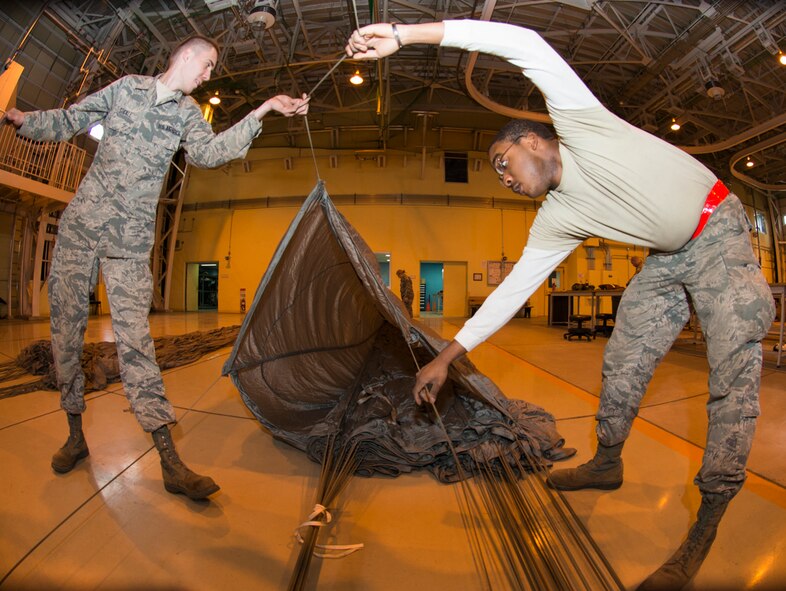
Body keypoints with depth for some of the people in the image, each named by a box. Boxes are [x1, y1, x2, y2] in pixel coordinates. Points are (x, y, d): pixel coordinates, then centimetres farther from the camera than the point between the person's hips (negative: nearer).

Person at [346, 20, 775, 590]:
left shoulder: (579, 125, -20)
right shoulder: (554, 223, -8)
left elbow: (528, 45, -32)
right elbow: (512, 291, -9)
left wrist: (407, 33, -34)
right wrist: (446, 356, -10)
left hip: (717, 229, -6)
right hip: (667, 257, 6)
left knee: (734, 371, -15)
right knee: (623, 365, 4)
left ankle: (708, 525, -5)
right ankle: (607, 463, 24)